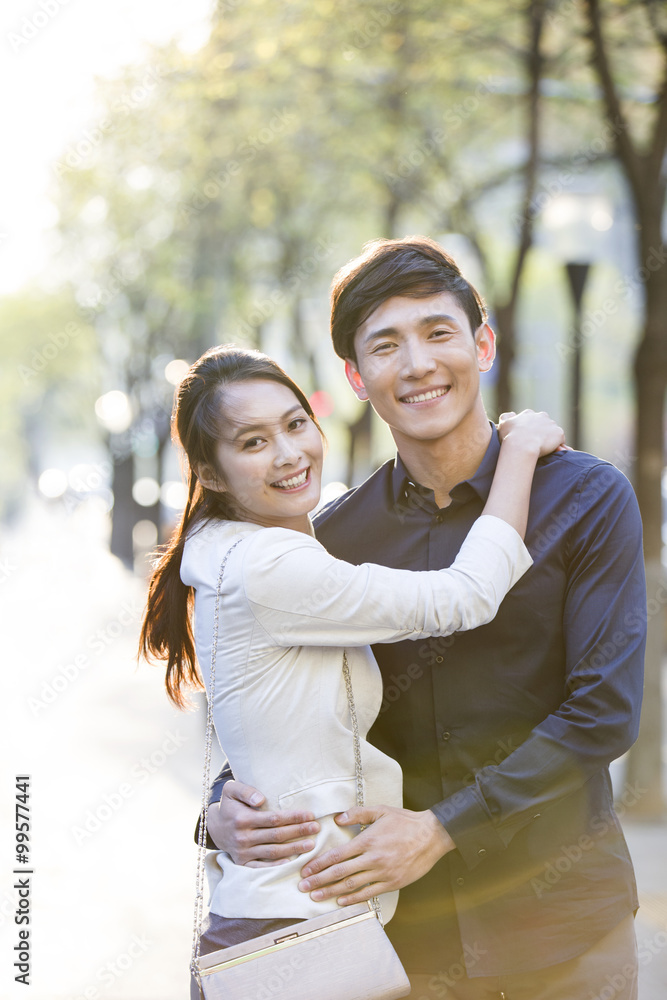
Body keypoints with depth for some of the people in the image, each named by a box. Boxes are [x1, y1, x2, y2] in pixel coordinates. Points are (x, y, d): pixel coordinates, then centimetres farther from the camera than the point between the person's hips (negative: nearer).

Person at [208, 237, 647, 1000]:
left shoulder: (587, 499, -7)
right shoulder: (334, 536, 0)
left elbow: (605, 709, -12)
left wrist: (441, 829, -18)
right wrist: (225, 808, -14)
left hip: (562, 920, -2)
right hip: (408, 929, 2)